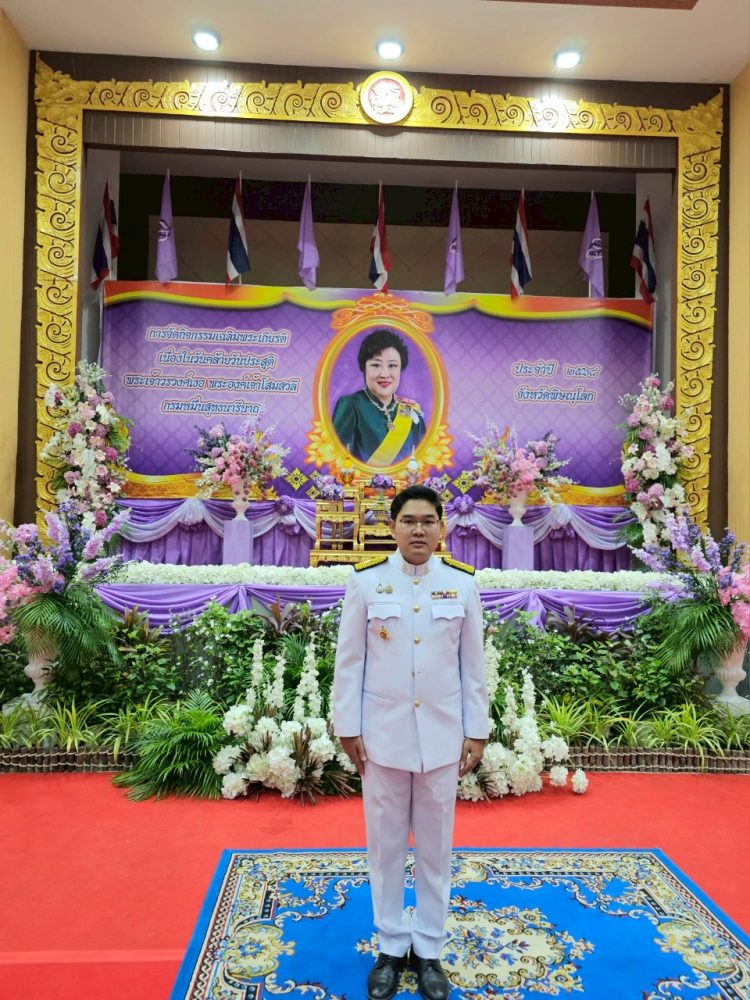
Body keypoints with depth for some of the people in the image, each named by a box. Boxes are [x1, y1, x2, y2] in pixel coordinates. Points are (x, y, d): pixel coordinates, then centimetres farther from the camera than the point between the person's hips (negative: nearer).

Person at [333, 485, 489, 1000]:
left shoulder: (462, 583, -3)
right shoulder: (366, 581, -6)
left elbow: (473, 664, 1)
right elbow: (349, 661, -2)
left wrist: (477, 732, 2)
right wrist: (348, 728, -2)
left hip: (441, 735, 1)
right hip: (382, 734, 0)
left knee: (435, 847, 14)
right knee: (386, 846, 14)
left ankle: (428, 950, 34)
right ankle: (391, 948, 34)